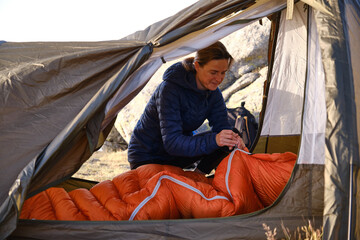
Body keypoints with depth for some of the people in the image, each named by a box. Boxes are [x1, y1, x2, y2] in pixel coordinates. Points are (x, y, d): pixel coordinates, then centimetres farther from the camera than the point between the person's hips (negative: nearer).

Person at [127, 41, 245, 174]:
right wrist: (213, 140, -50)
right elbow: (171, 142, -36)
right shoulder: (170, 89, -31)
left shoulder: (213, 93, -9)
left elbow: (221, 125, -11)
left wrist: (233, 138, -37)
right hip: (146, 158, -6)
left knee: (224, 141, -16)